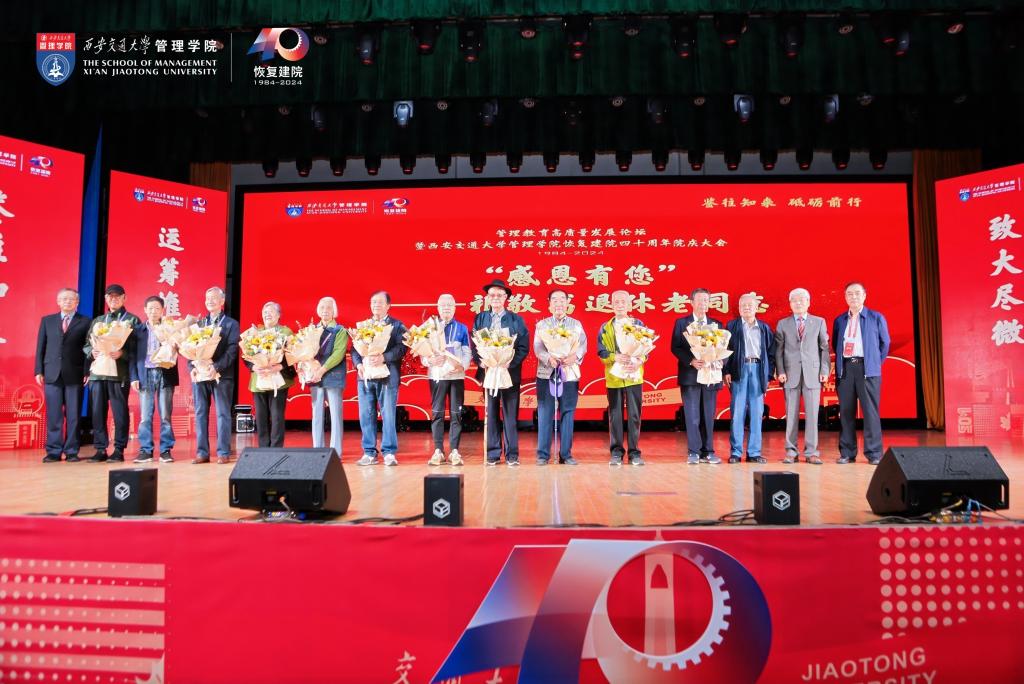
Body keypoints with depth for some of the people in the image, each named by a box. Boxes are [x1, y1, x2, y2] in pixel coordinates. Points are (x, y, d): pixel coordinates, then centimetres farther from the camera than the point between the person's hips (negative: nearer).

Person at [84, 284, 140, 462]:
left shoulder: (132, 320, 7)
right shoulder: (97, 320, 20)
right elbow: (86, 344, 18)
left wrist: (122, 353, -18)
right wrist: (92, 352, -3)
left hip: (120, 372, -4)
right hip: (97, 371, 4)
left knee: (120, 411, -2)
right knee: (97, 411, 3)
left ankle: (119, 449, 5)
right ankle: (100, 449, 11)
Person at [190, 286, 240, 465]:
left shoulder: (231, 324, 4)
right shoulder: (198, 323, 15)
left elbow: (232, 350, -6)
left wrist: (216, 368, -18)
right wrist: (192, 368, -7)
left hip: (222, 375, -3)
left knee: (223, 414, -1)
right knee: (200, 414, 5)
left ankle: (223, 453, 3)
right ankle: (202, 452, 10)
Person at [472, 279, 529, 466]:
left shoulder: (517, 320, 4)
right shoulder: (479, 319, 9)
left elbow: (524, 347, -1)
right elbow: (474, 346, 6)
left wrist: (510, 363, -15)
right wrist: (481, 362, -12)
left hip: (510, 372, -1)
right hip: (488, 372, 1)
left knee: (510, 415, 1)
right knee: (491, 414, 4)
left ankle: (512, 455, 7)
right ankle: (492, 454, 11)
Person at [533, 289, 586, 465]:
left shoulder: (576, 324, 11)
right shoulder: (541, 325, 10)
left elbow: (583, 345, -2)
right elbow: (537, 348, -3)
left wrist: (575, 356, -24)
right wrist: (549, 358, -24)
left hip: (569, 374, 1)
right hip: (546, 374, -1)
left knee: (568, 415, 3)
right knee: (544, 415, -1)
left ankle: (566, 454, 11)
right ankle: (543, 454, 6)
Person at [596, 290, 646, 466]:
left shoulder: (638, 325, 7)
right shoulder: (605, 328, 7)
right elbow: (601, 352, 0)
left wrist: (639, 361, -17)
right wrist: (615, 357, -19)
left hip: (634, 376, 0)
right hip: (613, 377, 0)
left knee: (634, 414, 1)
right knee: (615, 415, 2)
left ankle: (634, 452, 10)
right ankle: (616, 452, 10)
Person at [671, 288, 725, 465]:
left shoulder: (717, 324, 12)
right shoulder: (681, 323, 5)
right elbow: (675, 347, -2)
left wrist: (718, 361, -13)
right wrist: (691, 361, -16)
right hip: (690, 375, -2)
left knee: (708, 416, 6)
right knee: (692, 415, -2)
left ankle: (708, 451, 13)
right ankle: (693, 452, 4)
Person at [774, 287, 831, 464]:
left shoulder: (819, 322, 10)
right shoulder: (782, 324, 10)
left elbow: (824, 348, 7)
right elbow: (778, 350, 6)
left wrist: (825, 370, -1)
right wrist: (780, 371, -4)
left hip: (813, 373, 0)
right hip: (791, 373, 0)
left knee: (812, 413, -1)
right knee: (791, 414, 2)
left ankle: (811, 452, 5)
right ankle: (791, 451, 8)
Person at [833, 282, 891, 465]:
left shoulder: (876, 318, 6)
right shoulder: (839, 320, 13)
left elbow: (884, 343, 12)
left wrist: (876, 363, 10)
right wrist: (840, 365, 10)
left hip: (867, 369, -2)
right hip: (845, 368, 2)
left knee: (870, 411, -4)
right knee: (846, 411, 3)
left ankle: (874, 453, 2)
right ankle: (847, 453, 8)